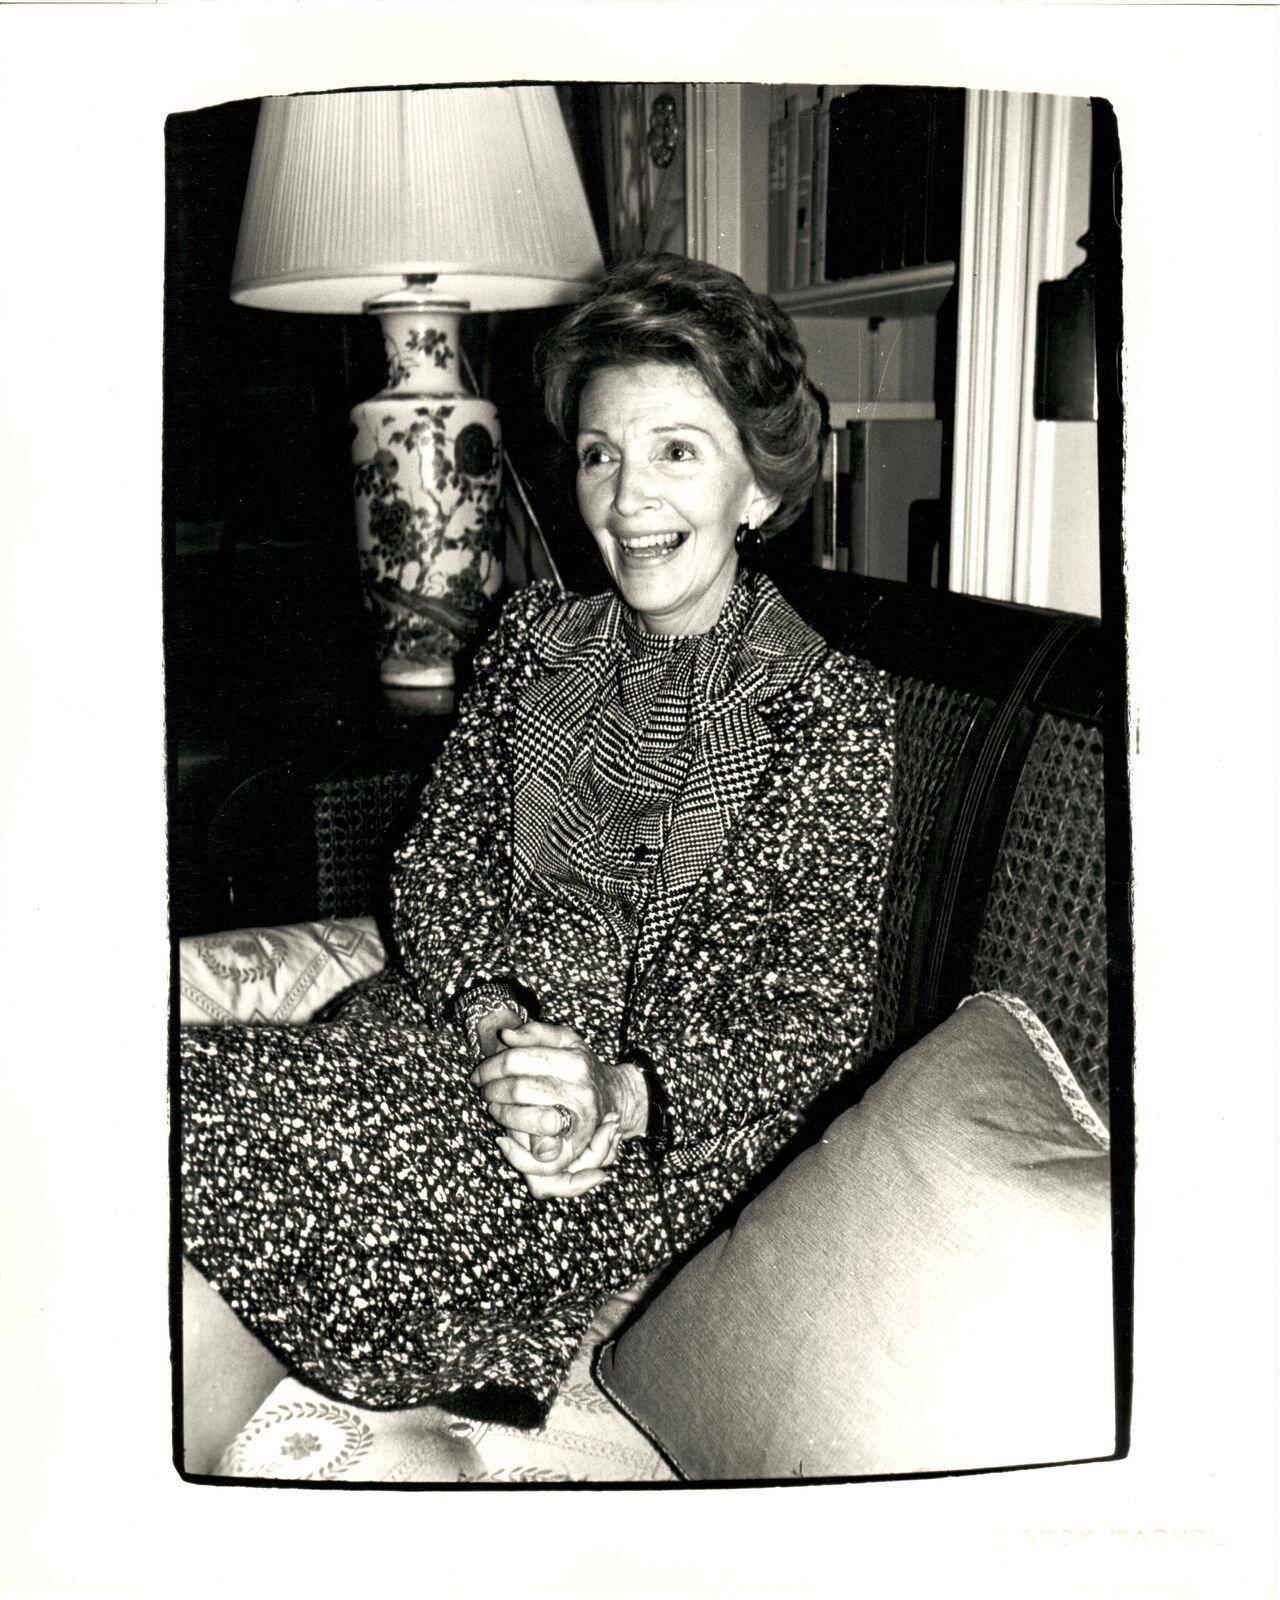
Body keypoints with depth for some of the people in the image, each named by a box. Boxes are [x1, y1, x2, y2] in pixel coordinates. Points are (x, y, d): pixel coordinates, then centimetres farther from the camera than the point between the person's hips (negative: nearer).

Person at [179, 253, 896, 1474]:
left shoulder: (829, 706, -3)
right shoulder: (533, 639, 12)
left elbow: (816, 1019, -6)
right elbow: (434, 866, 8)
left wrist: (622, 1090, -23)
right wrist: (491, 1017, -13)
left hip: (675, 1132, -4)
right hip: (471, 1026, 5)